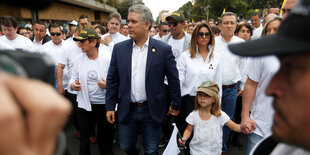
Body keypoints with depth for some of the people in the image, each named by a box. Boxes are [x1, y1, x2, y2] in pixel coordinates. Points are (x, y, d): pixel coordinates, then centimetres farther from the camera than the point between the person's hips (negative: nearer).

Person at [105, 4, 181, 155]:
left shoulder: (163, 49, -9)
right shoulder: (119, 48, -1)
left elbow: (173, 80, -3)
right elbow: (112, 80, 3)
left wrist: (176, 105, 2)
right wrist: (110, 106, 2)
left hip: (152, 111, -2)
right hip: (126, 110, 3)